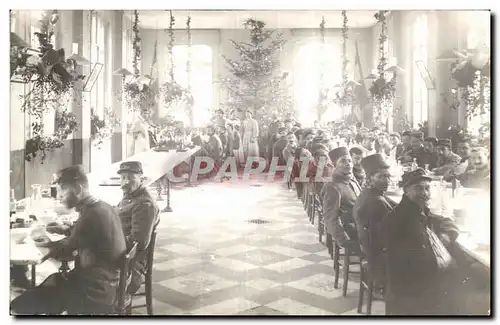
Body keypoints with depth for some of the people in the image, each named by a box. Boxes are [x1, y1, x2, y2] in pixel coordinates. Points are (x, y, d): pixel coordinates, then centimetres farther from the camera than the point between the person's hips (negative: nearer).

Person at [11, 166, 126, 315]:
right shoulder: (103, 207, 6)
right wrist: (67, 230, 15)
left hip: (95, 291, -10)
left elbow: (60, 251, -9)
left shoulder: (91, 216, -23)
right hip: (105, 281, 10)